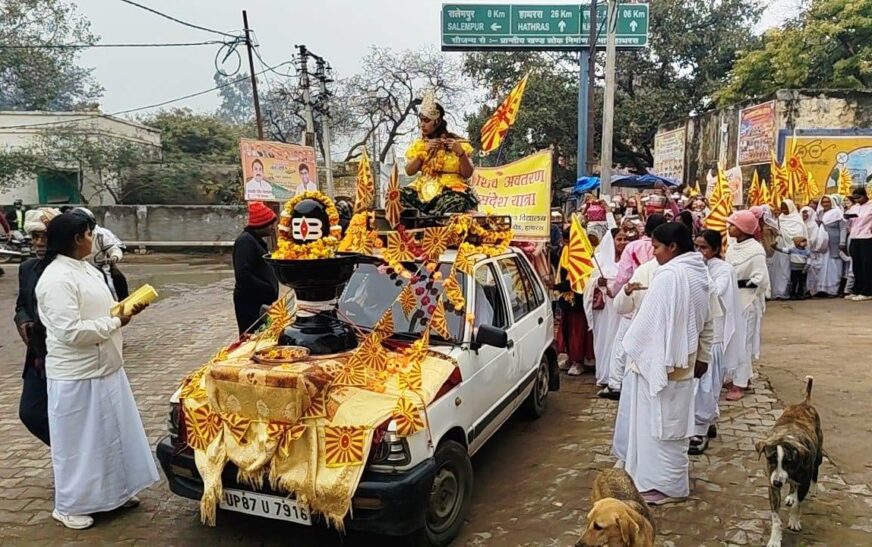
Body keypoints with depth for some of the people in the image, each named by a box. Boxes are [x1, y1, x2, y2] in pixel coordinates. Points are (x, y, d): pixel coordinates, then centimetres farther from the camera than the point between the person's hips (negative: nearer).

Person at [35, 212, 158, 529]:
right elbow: (71, 332, -26)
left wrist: (126, 309, 1)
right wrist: (116, 321, -18)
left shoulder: (86, 269, 9)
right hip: (78, 376, -9)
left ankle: (114, 491, 35)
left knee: (111, 433, 19)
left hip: (104, 368, 9)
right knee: (79, 441, 6)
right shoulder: (57, 279, -21)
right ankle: (69, 506, 24)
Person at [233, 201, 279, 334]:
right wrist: (269, 289, -20)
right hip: (250, 302, -10)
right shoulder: (245, 241, -14)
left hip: (260, 301, 10)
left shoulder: (256, 240, 16)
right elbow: (243, 275, -23)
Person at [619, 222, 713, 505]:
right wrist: (703, 356, 21)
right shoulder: (700, 274, 8)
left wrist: (630, 349, -8)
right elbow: (706, 322, 14)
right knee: (674, 422, 18)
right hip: (682, 360, 9)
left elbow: (649, 321, -20)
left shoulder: (668, 275, -22)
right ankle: (672, 478, 31)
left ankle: (666, 485, 12)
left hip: (658, 361, -9)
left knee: (659, 423, 2)